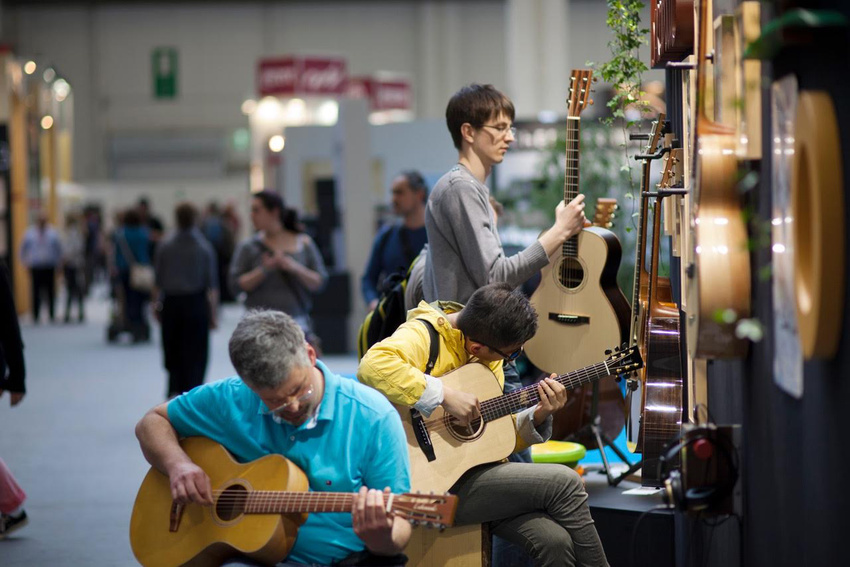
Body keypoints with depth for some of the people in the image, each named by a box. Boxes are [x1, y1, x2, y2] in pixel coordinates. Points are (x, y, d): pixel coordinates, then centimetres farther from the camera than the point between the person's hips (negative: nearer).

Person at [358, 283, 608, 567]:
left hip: (473, 470, 8)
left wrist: (538, 417, -1)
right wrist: (445, 395, -33)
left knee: (554, 540, -17)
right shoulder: (423, 334, -14)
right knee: (564, 483, -13)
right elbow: (373, 366, -35)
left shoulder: (489, 356, 13)